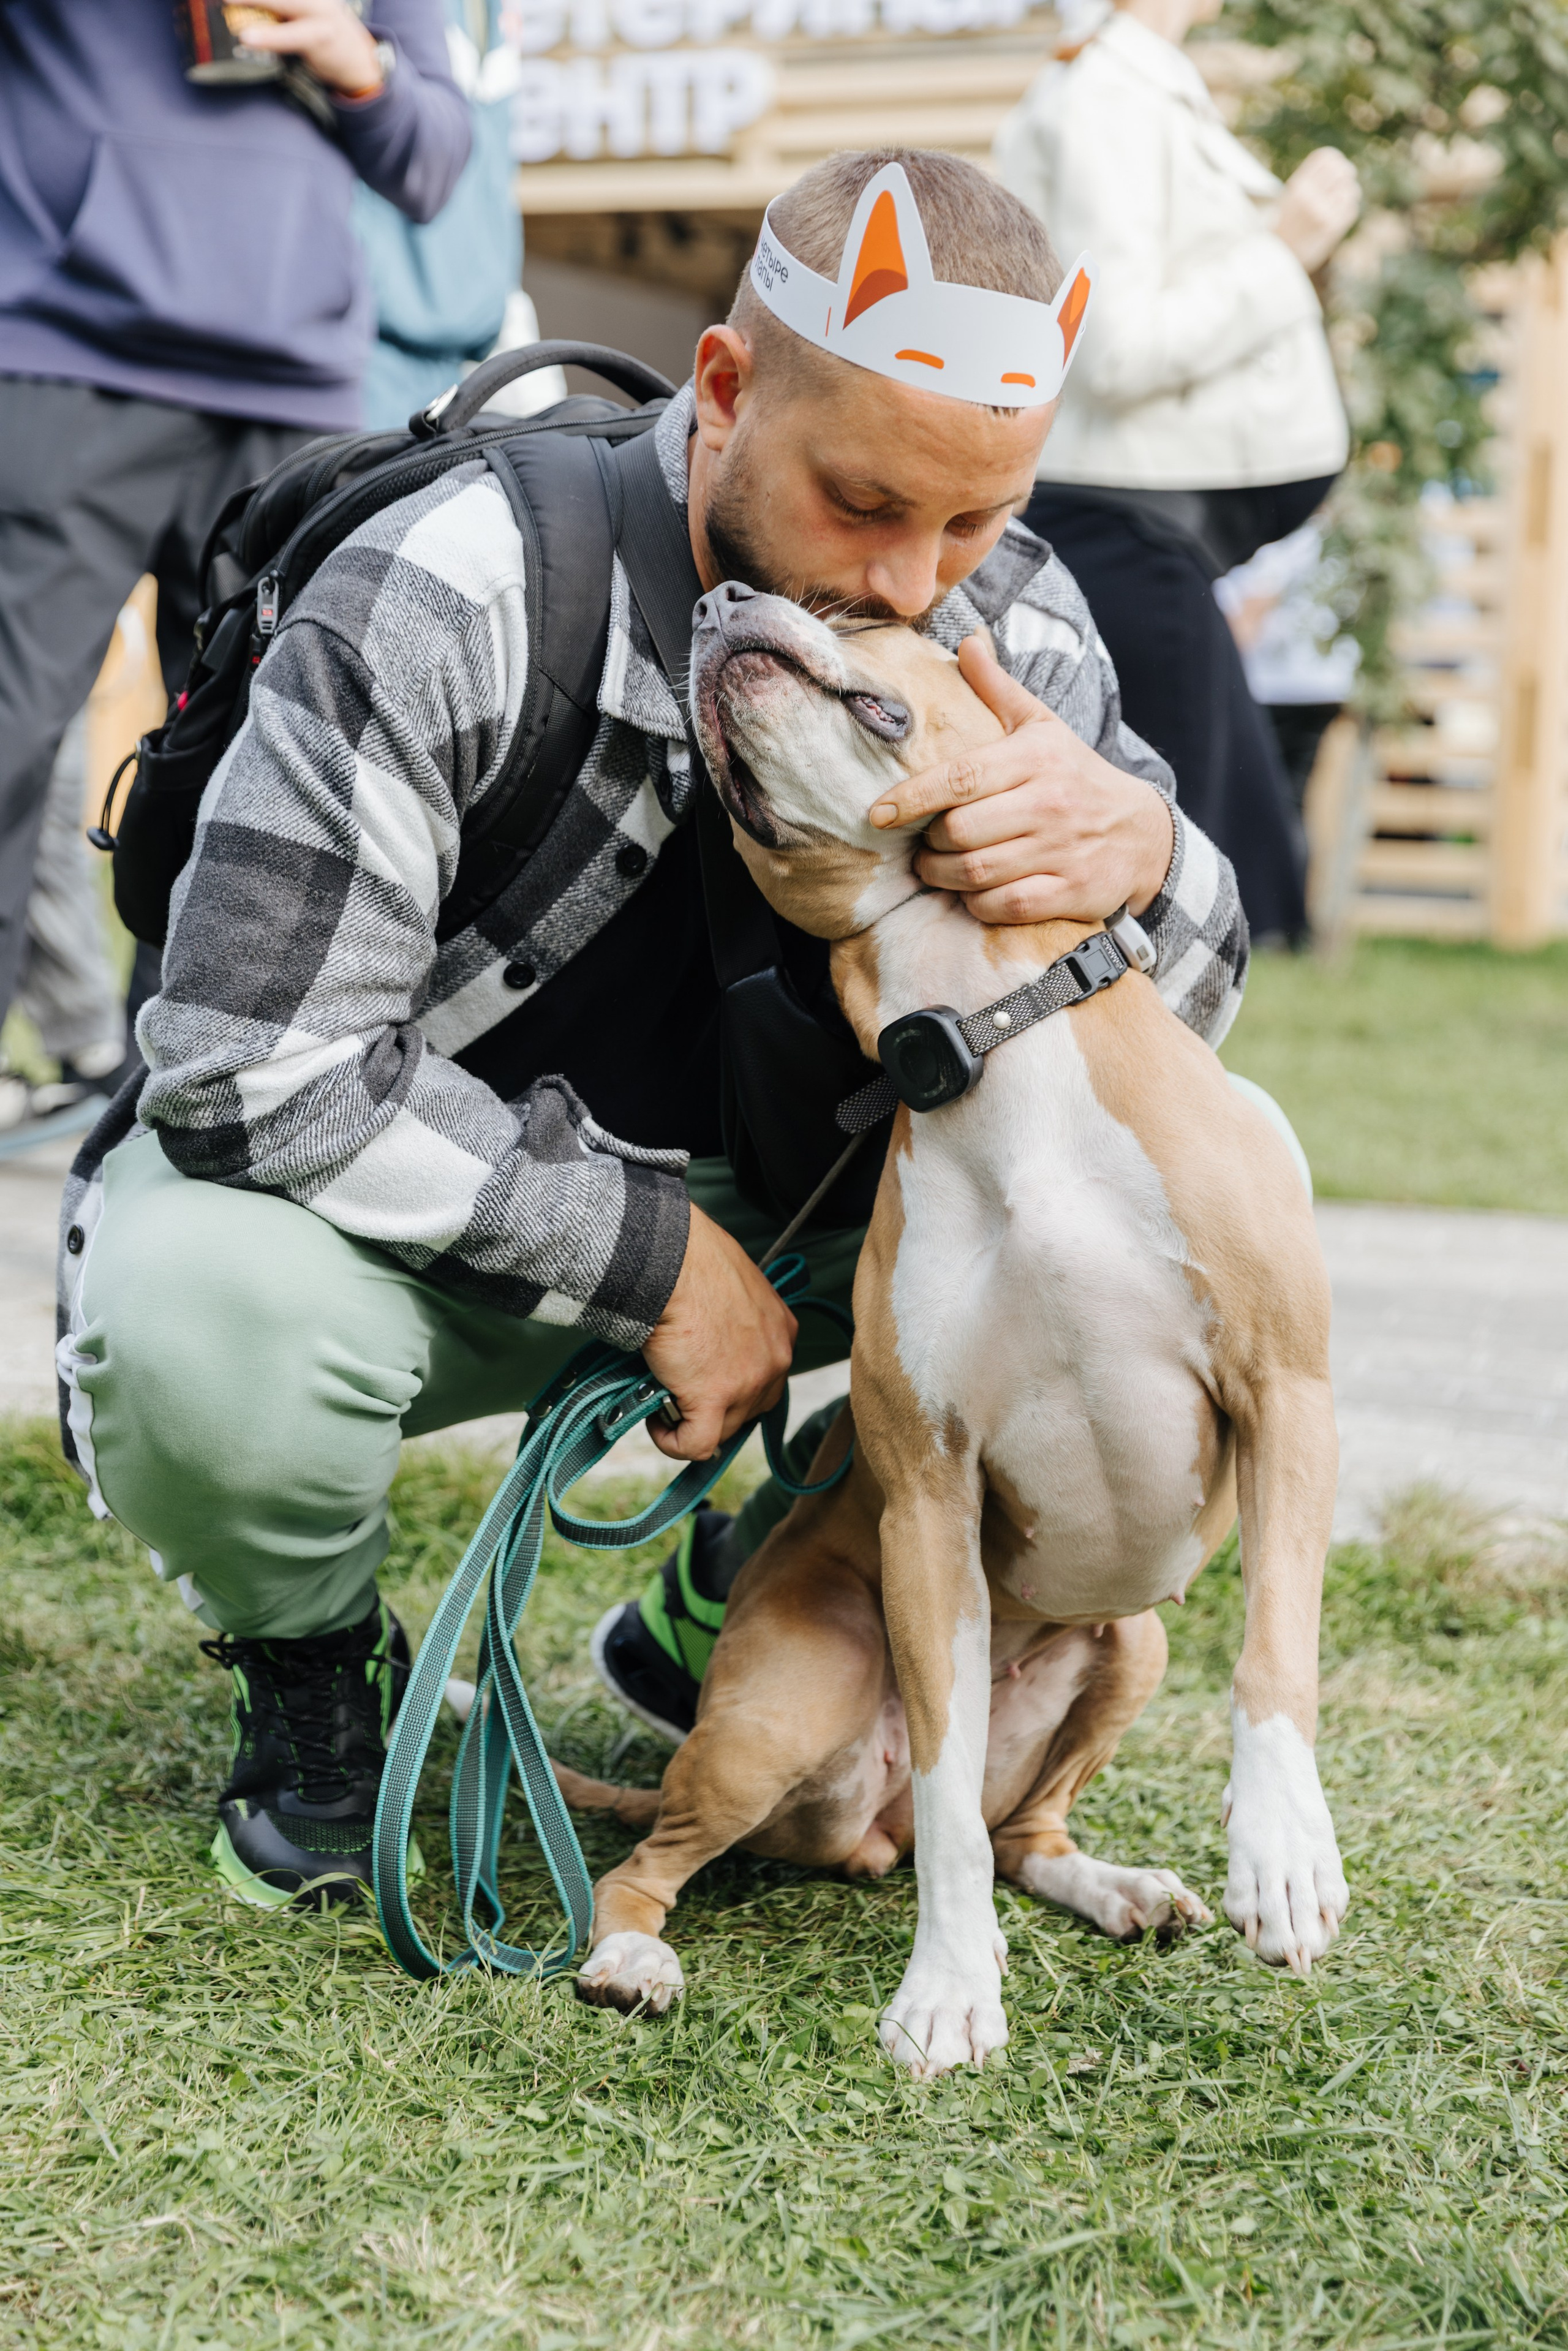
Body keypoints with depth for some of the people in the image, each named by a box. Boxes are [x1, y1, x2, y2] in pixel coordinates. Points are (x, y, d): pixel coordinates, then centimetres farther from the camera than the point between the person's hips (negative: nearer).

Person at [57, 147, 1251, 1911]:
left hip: (750, 1209, 5)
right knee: (210, 1318, -39)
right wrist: (655, 1254, -27)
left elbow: (1193, 1003, -7)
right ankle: (313, 1667, 0)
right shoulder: (440, 606, -29)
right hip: (396, 1222, -4)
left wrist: (1142, 848, -33)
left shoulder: (1000, 617, -11)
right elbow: (254, 1076, -30)